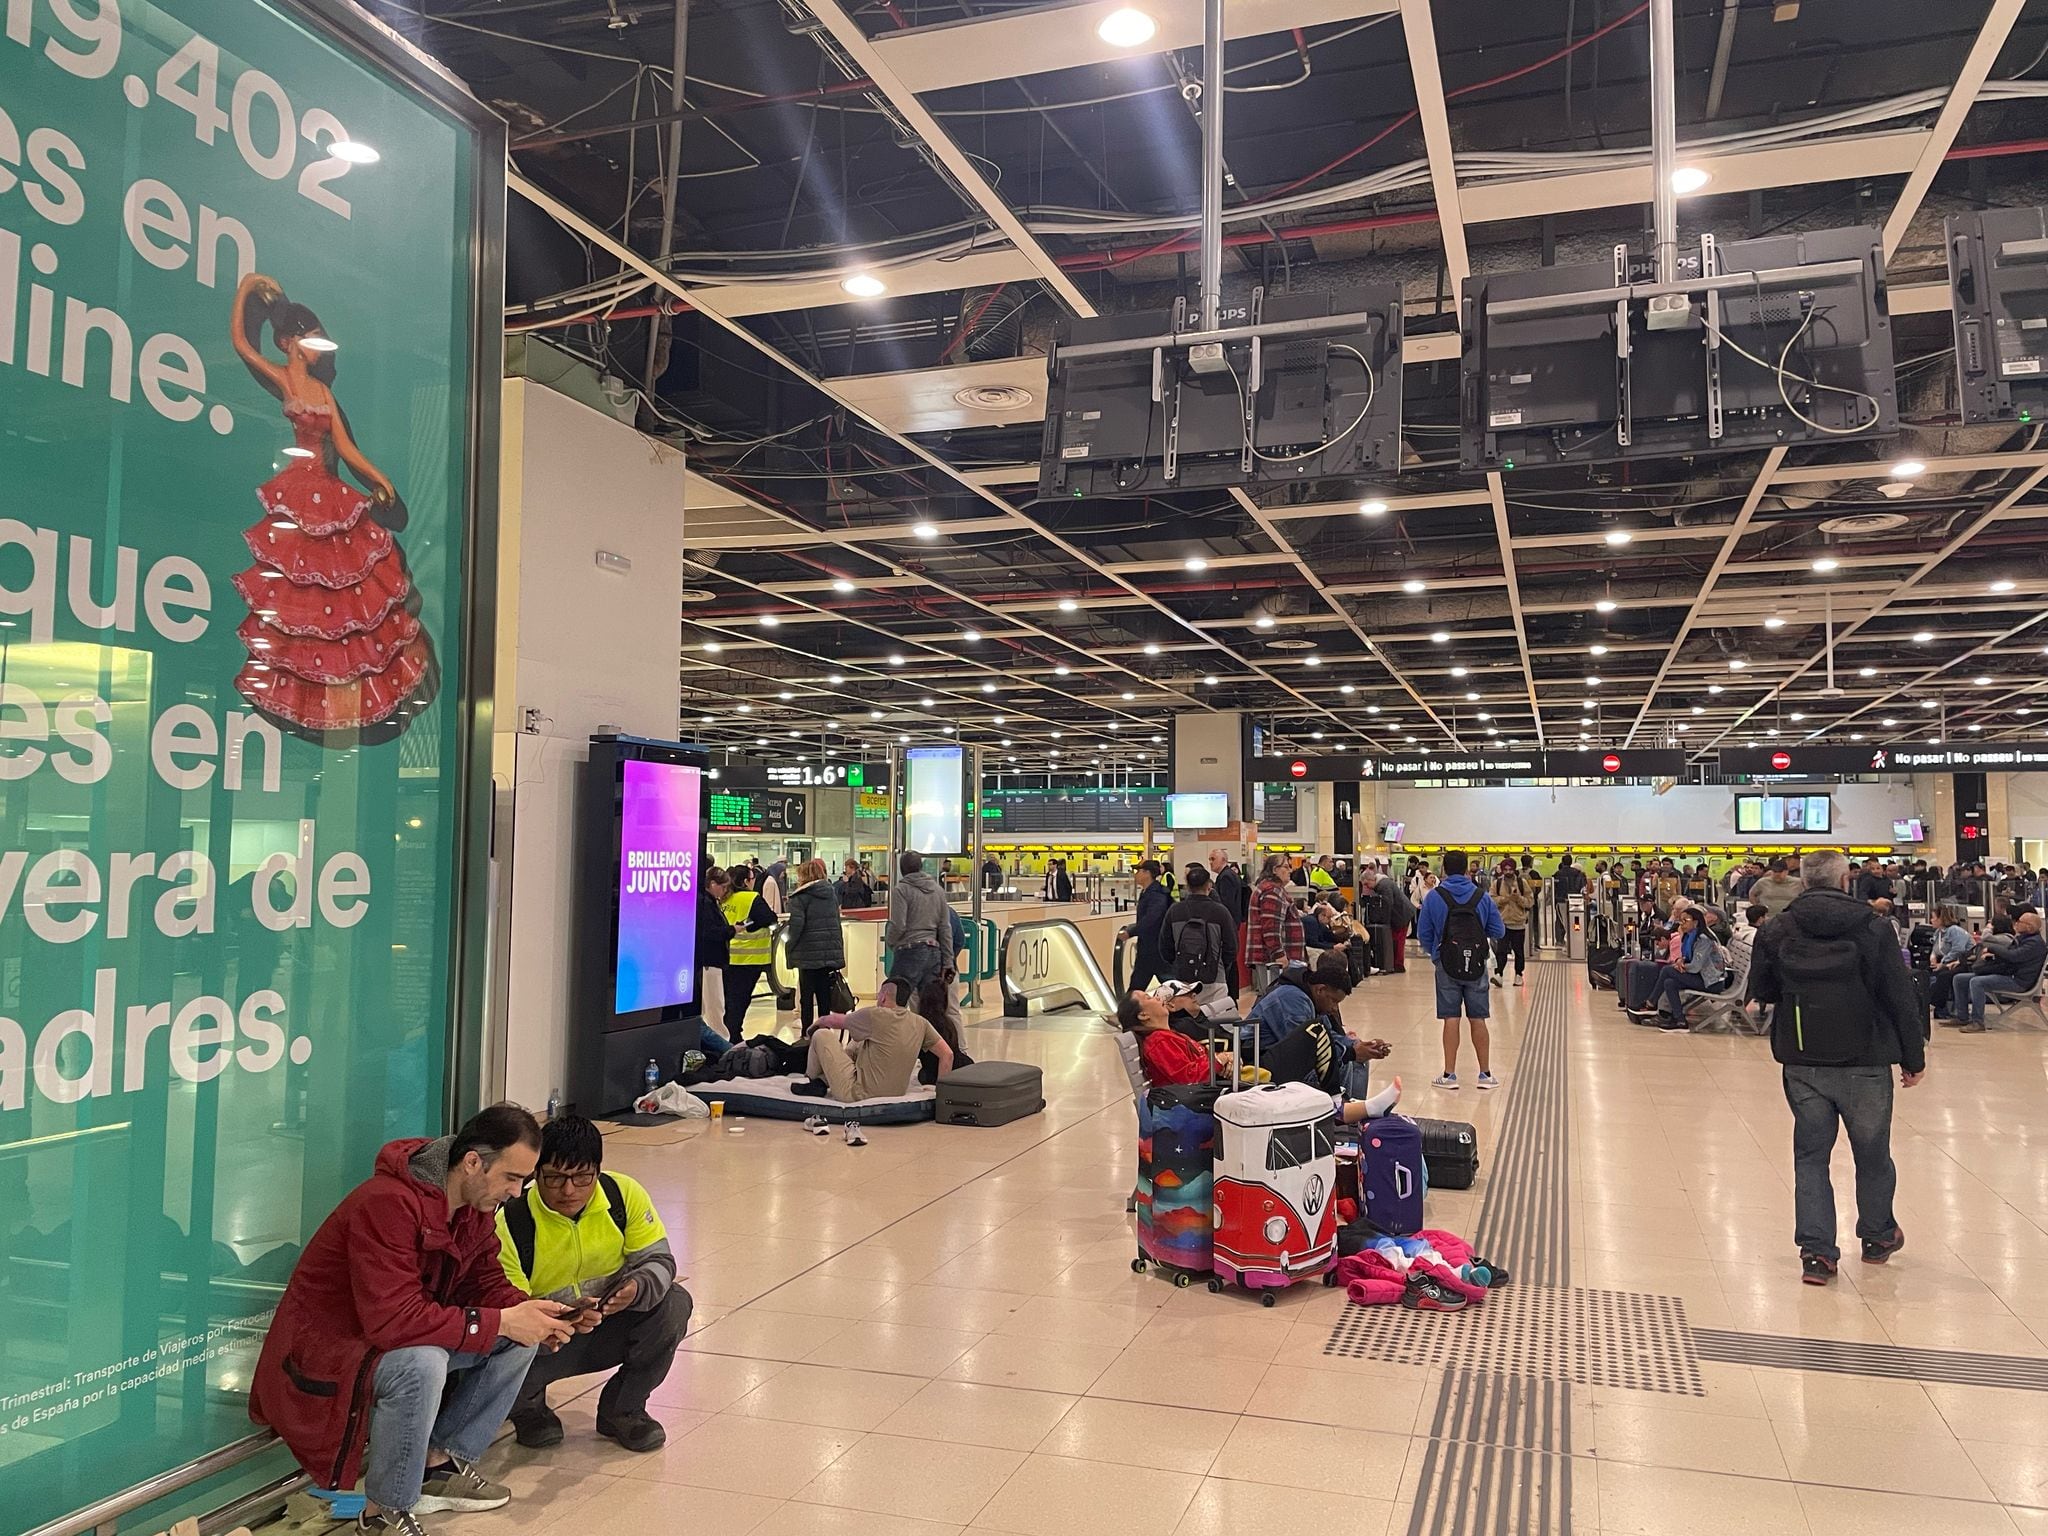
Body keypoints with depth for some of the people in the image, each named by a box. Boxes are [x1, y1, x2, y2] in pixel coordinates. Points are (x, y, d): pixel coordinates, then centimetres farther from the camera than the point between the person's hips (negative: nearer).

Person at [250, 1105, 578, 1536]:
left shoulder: (475, 1203, -3)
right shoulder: (388, 1204, -31)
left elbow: (485, 1282, 3)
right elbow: (394, 1320, -36)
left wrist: (531, 1313, -18)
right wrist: (501, 1322, -32)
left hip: (405, 1338, 9)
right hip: (322, 1351, -8)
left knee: (519, 1339, -6)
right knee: (421, 1364, -36)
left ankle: (441, 1464, 5)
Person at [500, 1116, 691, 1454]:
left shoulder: (625, 1194, -14)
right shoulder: (510, 1223, -23)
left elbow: (658, 1259, -9)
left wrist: (637, 1288, -33)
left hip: (608, 1329, 3)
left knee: (674, 1303, -23)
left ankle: (622, 1410, 1)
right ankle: (529, 1408, 7)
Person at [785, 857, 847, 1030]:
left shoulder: (800, 896, -7)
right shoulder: (832, 893, 11)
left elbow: (797, 923, -15)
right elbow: (837, 920, 14)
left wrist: (790, 945, -2)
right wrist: (838, 948, 17)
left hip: (808, 953, -5)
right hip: (831, 951, 5)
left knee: (806, 997, 3)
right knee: (824, 996, 10)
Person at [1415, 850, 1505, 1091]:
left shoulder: (1434, 897, -4)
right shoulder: (1481, 897, -1)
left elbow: (1423, 934, 0)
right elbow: (1499, 931, 3)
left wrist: (1434, 954, 17)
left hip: (1447, 965, -1)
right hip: (1476, 965, 1)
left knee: (1450, 1019, 3)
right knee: (1478, 1020, 8)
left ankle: (1449, 1075, 6)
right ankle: (1485, 1074, 14)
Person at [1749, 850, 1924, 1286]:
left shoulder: (1776, 931, -5)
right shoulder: (1874, 928, -10)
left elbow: (1761, 991, 6)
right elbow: (1902, 998, -7)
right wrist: (1914, 1058, 2)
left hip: (1802, 1064, 1)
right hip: (1865, 1062, -1)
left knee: (1810, 1155, 9)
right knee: (1872, 1153, 19)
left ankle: (1817, 1252, 5)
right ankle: (1878, 1237, 37)